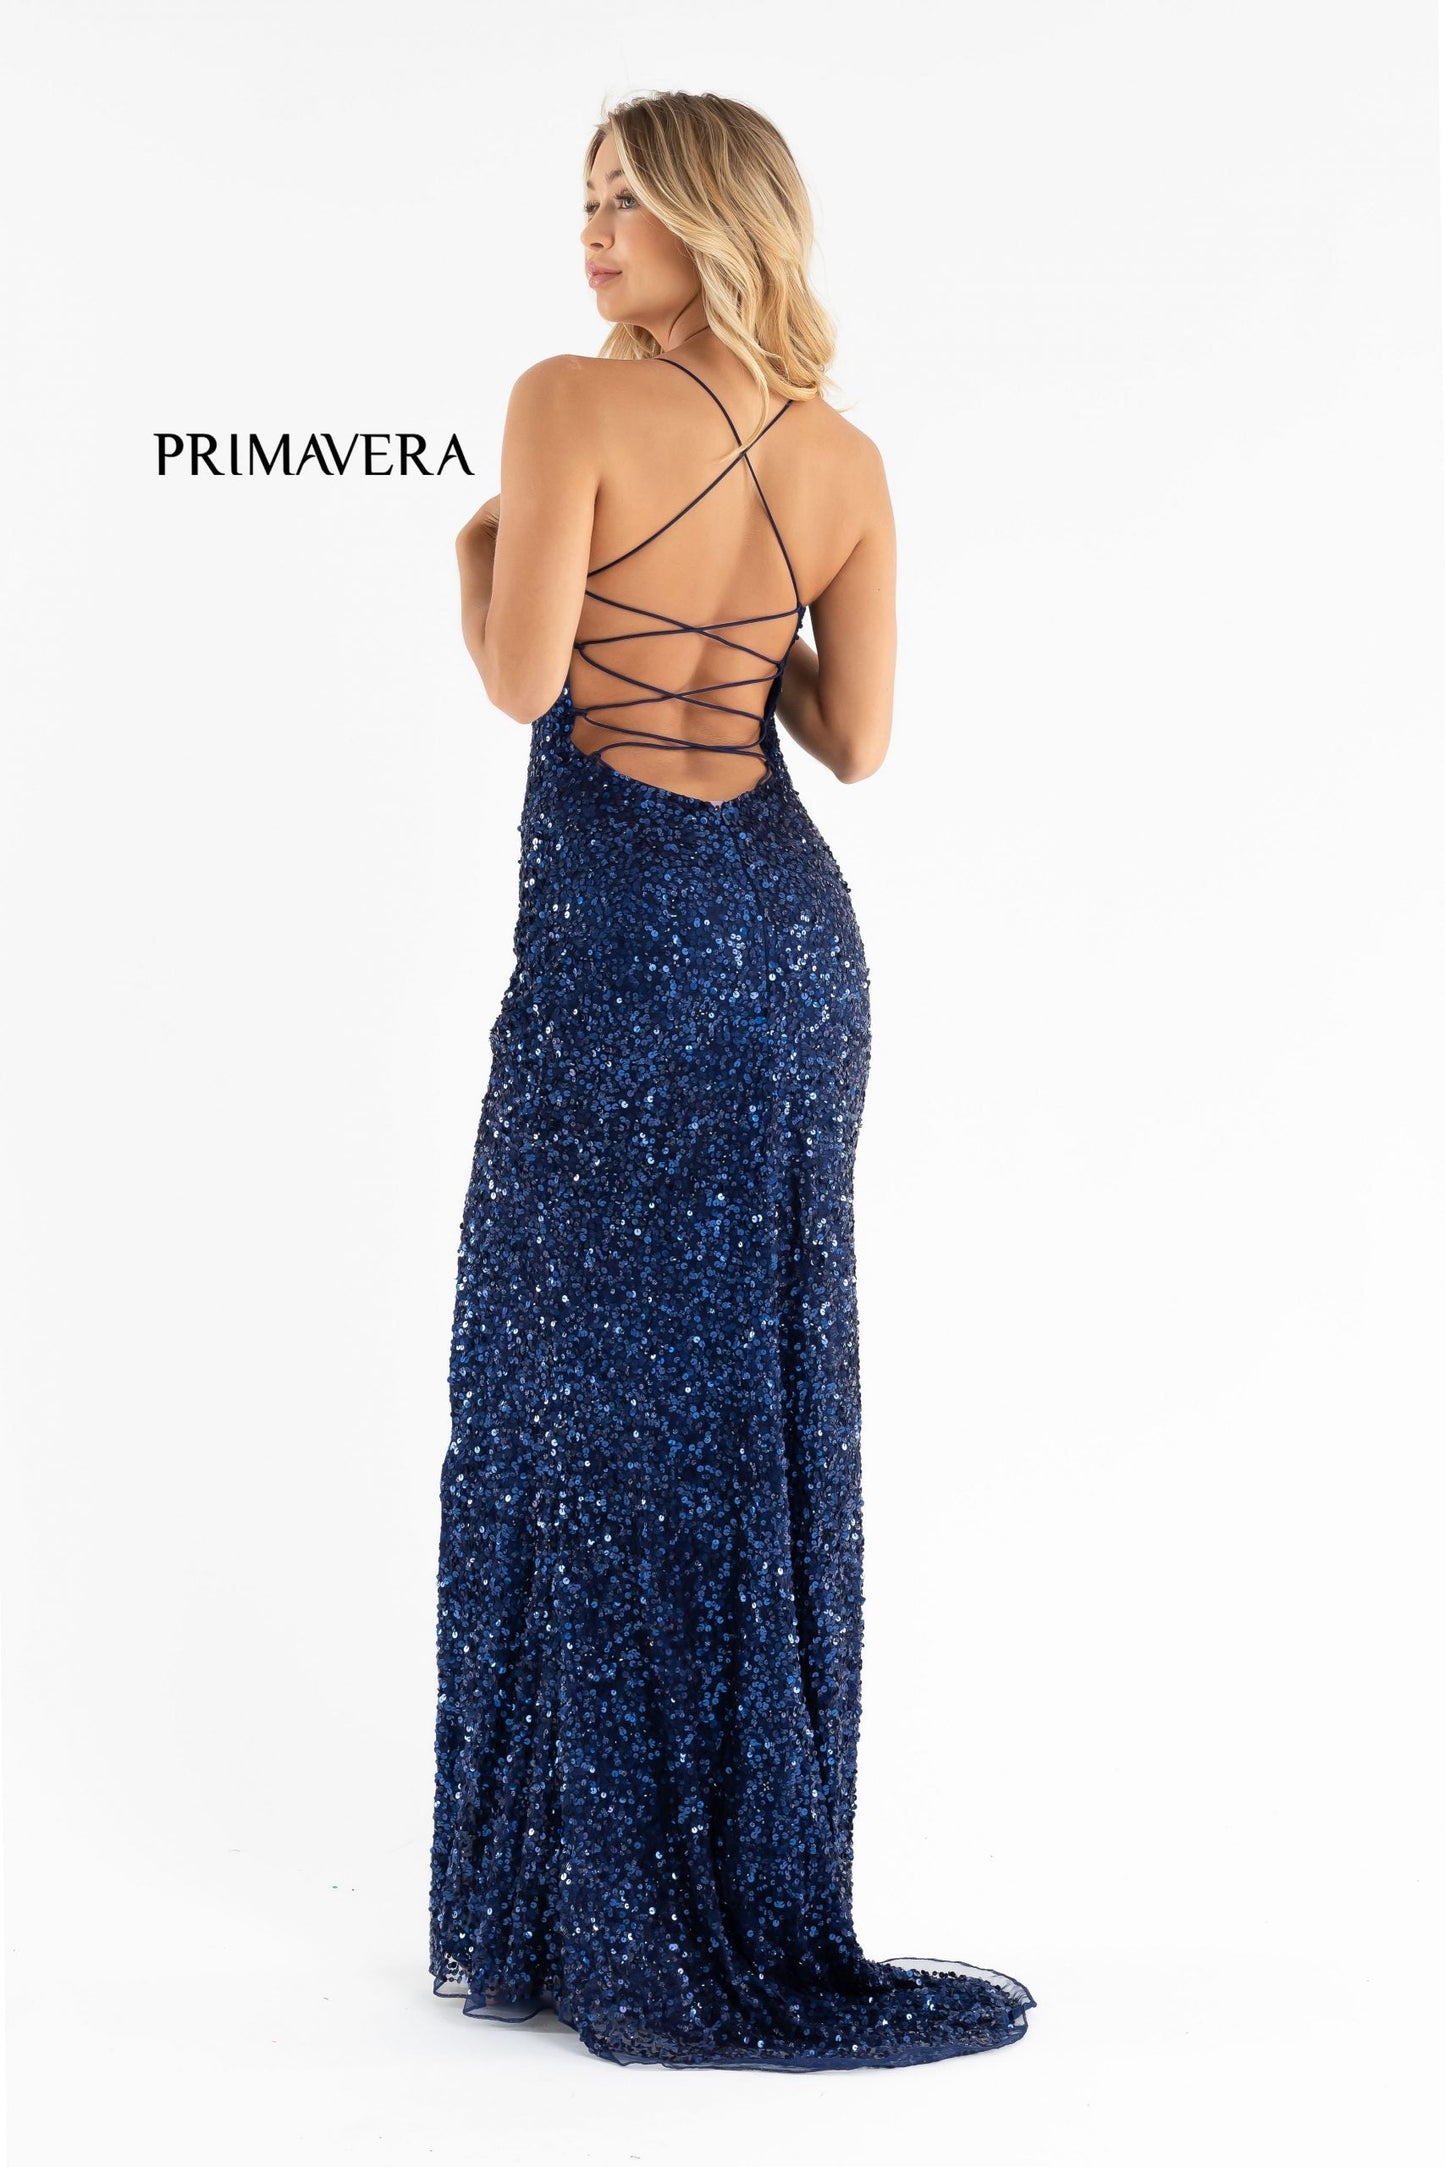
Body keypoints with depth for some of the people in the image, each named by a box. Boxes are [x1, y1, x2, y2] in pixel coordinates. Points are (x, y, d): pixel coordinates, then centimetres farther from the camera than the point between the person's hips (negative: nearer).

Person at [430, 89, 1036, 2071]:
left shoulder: (570, 405, -10)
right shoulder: (847, 459, 6)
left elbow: (519, 678, -14)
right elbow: (855, 738, 8)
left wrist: (478, 549, 6)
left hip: (622, 932, -6)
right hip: (794, 927, 6)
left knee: (594, 1399, 3)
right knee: (764, 1401, 12)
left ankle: (610, 1925, 10)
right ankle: (761, 1893, 22)